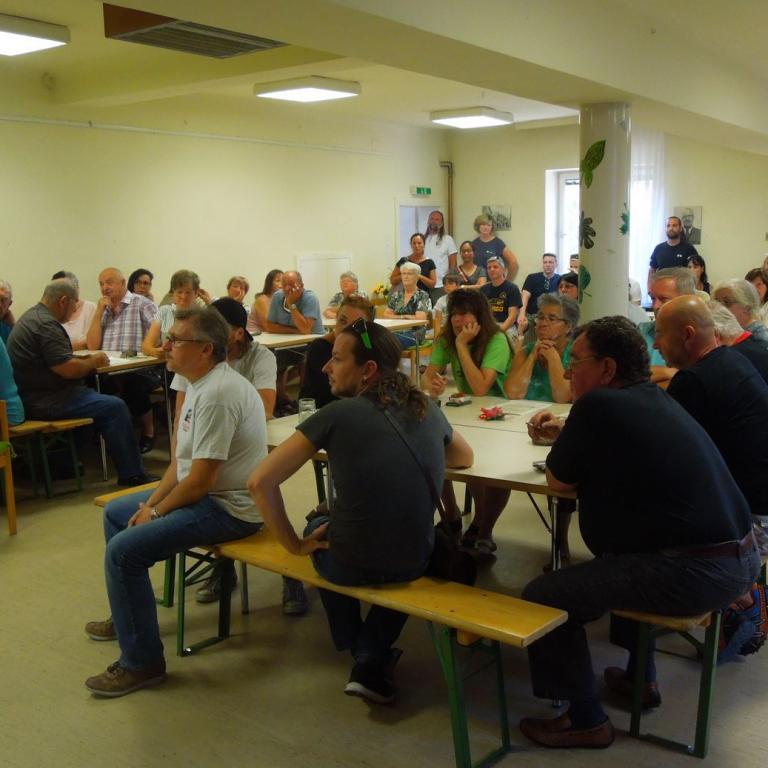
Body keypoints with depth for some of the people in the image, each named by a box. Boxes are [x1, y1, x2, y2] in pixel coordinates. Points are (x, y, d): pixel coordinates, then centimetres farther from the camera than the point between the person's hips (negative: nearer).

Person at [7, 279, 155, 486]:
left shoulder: (32, 316, 15)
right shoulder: (46, 324, -19)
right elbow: (68, 369, -24)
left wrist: (87, 358, 11)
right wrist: (93, 362, -5)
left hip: (34, 395, 11)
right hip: (46, 402, -11)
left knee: (103, 400, 18)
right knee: (115, 407, -13)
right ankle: (131, 475, -9)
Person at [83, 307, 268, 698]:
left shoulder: (217, 394, -25)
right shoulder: (201, 382, 8)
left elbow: (201, 479, -25)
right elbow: (182, 458, 14)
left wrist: (156, 512, -10)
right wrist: (152, 501, 4)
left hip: (228, 508, -11)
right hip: (202, 492, 11)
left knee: (123, 550, -20)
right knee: (115, 513, 22)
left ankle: (141, 662, -6)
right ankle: (125, 617, 37)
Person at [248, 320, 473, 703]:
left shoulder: (337, 414, -12)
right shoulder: (427, 409, 1)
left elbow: (260, 482, -14)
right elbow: (465, 457, 22)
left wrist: (295, 544, -2)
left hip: (350, 565, -2)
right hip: (415, 564, 3)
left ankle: (355, 646, 47)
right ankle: (372, 662, 21)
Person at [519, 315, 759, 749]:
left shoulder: (598, 404, -13)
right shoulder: (655, 399, 12)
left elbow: (559, 483, -2)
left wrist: (568, 443, 16)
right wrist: (569, 434, 20)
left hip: (694, 574, -10)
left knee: (543, 598, -2)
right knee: (619, 557, 35)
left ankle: (587, 720, 11)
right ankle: (641, 678, 42)